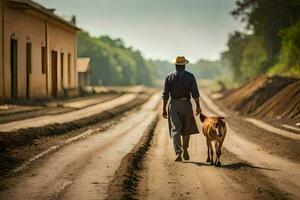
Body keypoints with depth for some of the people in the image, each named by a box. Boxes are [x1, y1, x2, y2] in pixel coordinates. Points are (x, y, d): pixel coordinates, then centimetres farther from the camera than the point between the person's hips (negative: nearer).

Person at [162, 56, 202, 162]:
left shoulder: (169, 76, 0)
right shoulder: (190, 76, -2)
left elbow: (165, 94, -1)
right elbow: (195, 93, -6)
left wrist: (164, 108, 4)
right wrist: (198, 106, 2)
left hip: (173, 104, 0)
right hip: (186, 104, 0)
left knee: (175, 129, -3)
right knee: (186, 129, 19)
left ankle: (178, 153, -16)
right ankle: (185, 149, 17)